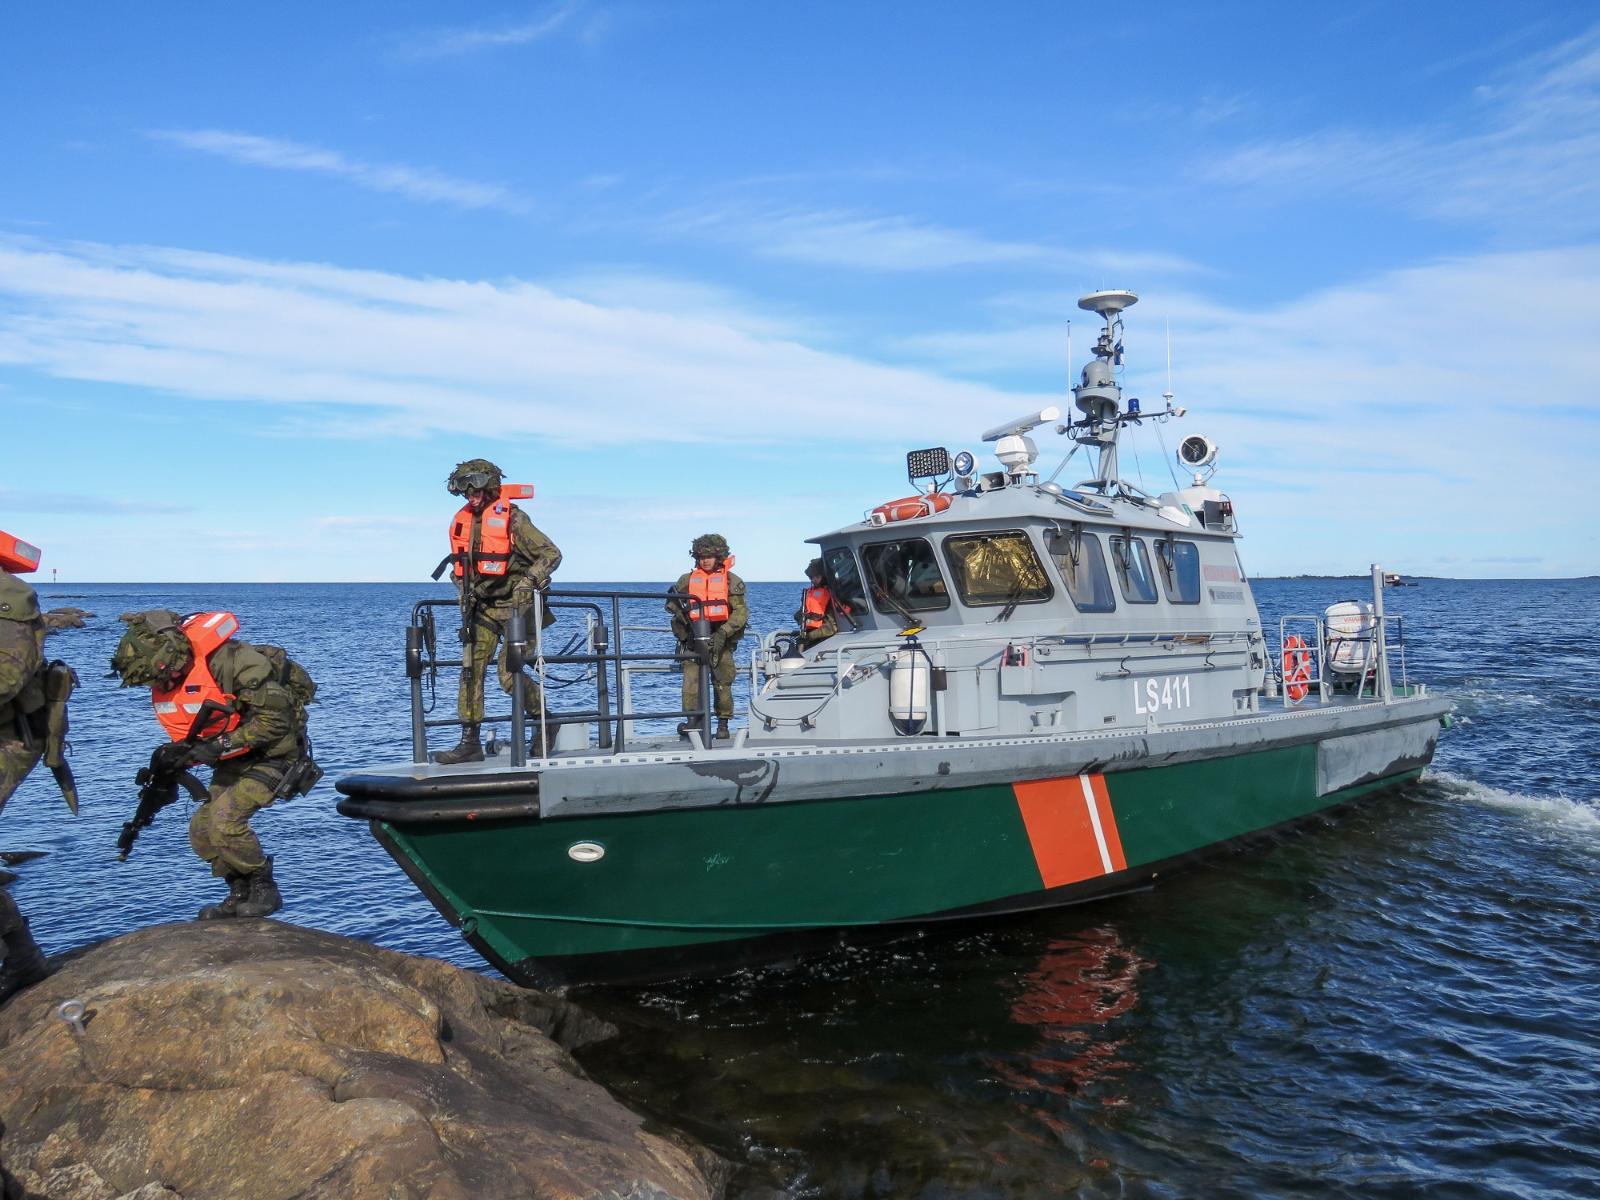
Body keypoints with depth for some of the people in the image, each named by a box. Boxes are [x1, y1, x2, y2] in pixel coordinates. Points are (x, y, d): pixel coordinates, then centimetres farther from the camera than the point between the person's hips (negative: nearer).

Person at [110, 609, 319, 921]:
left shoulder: (230, 659, -29)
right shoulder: (166, 685, -2)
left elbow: (275, 718, -28)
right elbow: (189, 741, 11)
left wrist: (218, 747, -29)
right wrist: (173, 756, -10)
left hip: (274, 752, -8)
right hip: (235, 758, 8)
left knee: (225, 819, -23)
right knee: (201, 831, 1)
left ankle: (265, 890, -4)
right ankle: (241, 894, 20)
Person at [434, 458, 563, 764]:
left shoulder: (512, 518, -11)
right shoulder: (462, 521, 10)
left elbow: (551, 554, -12)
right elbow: (460, 565, 25)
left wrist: (528, 582, -23)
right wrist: (465, 595, 11)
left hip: (516, 606, -7)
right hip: (483, 609, 7)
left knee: (509, 674, -13)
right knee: (471, 670, -1)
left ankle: (544, 723, 11)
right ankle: (470, 742, 4)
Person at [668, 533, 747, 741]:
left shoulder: (731, 581, 0)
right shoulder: (688, 580, 8)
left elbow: (741, 612, -6)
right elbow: (670, 601, 19)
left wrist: (723, 633, -17)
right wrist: (680, 612, -4)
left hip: (721, 641, -1)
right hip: (694, 638, 2)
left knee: (722, 684, 3)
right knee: (691, 679, -14)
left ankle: (723, 724, 13)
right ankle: (693, 720, -18)